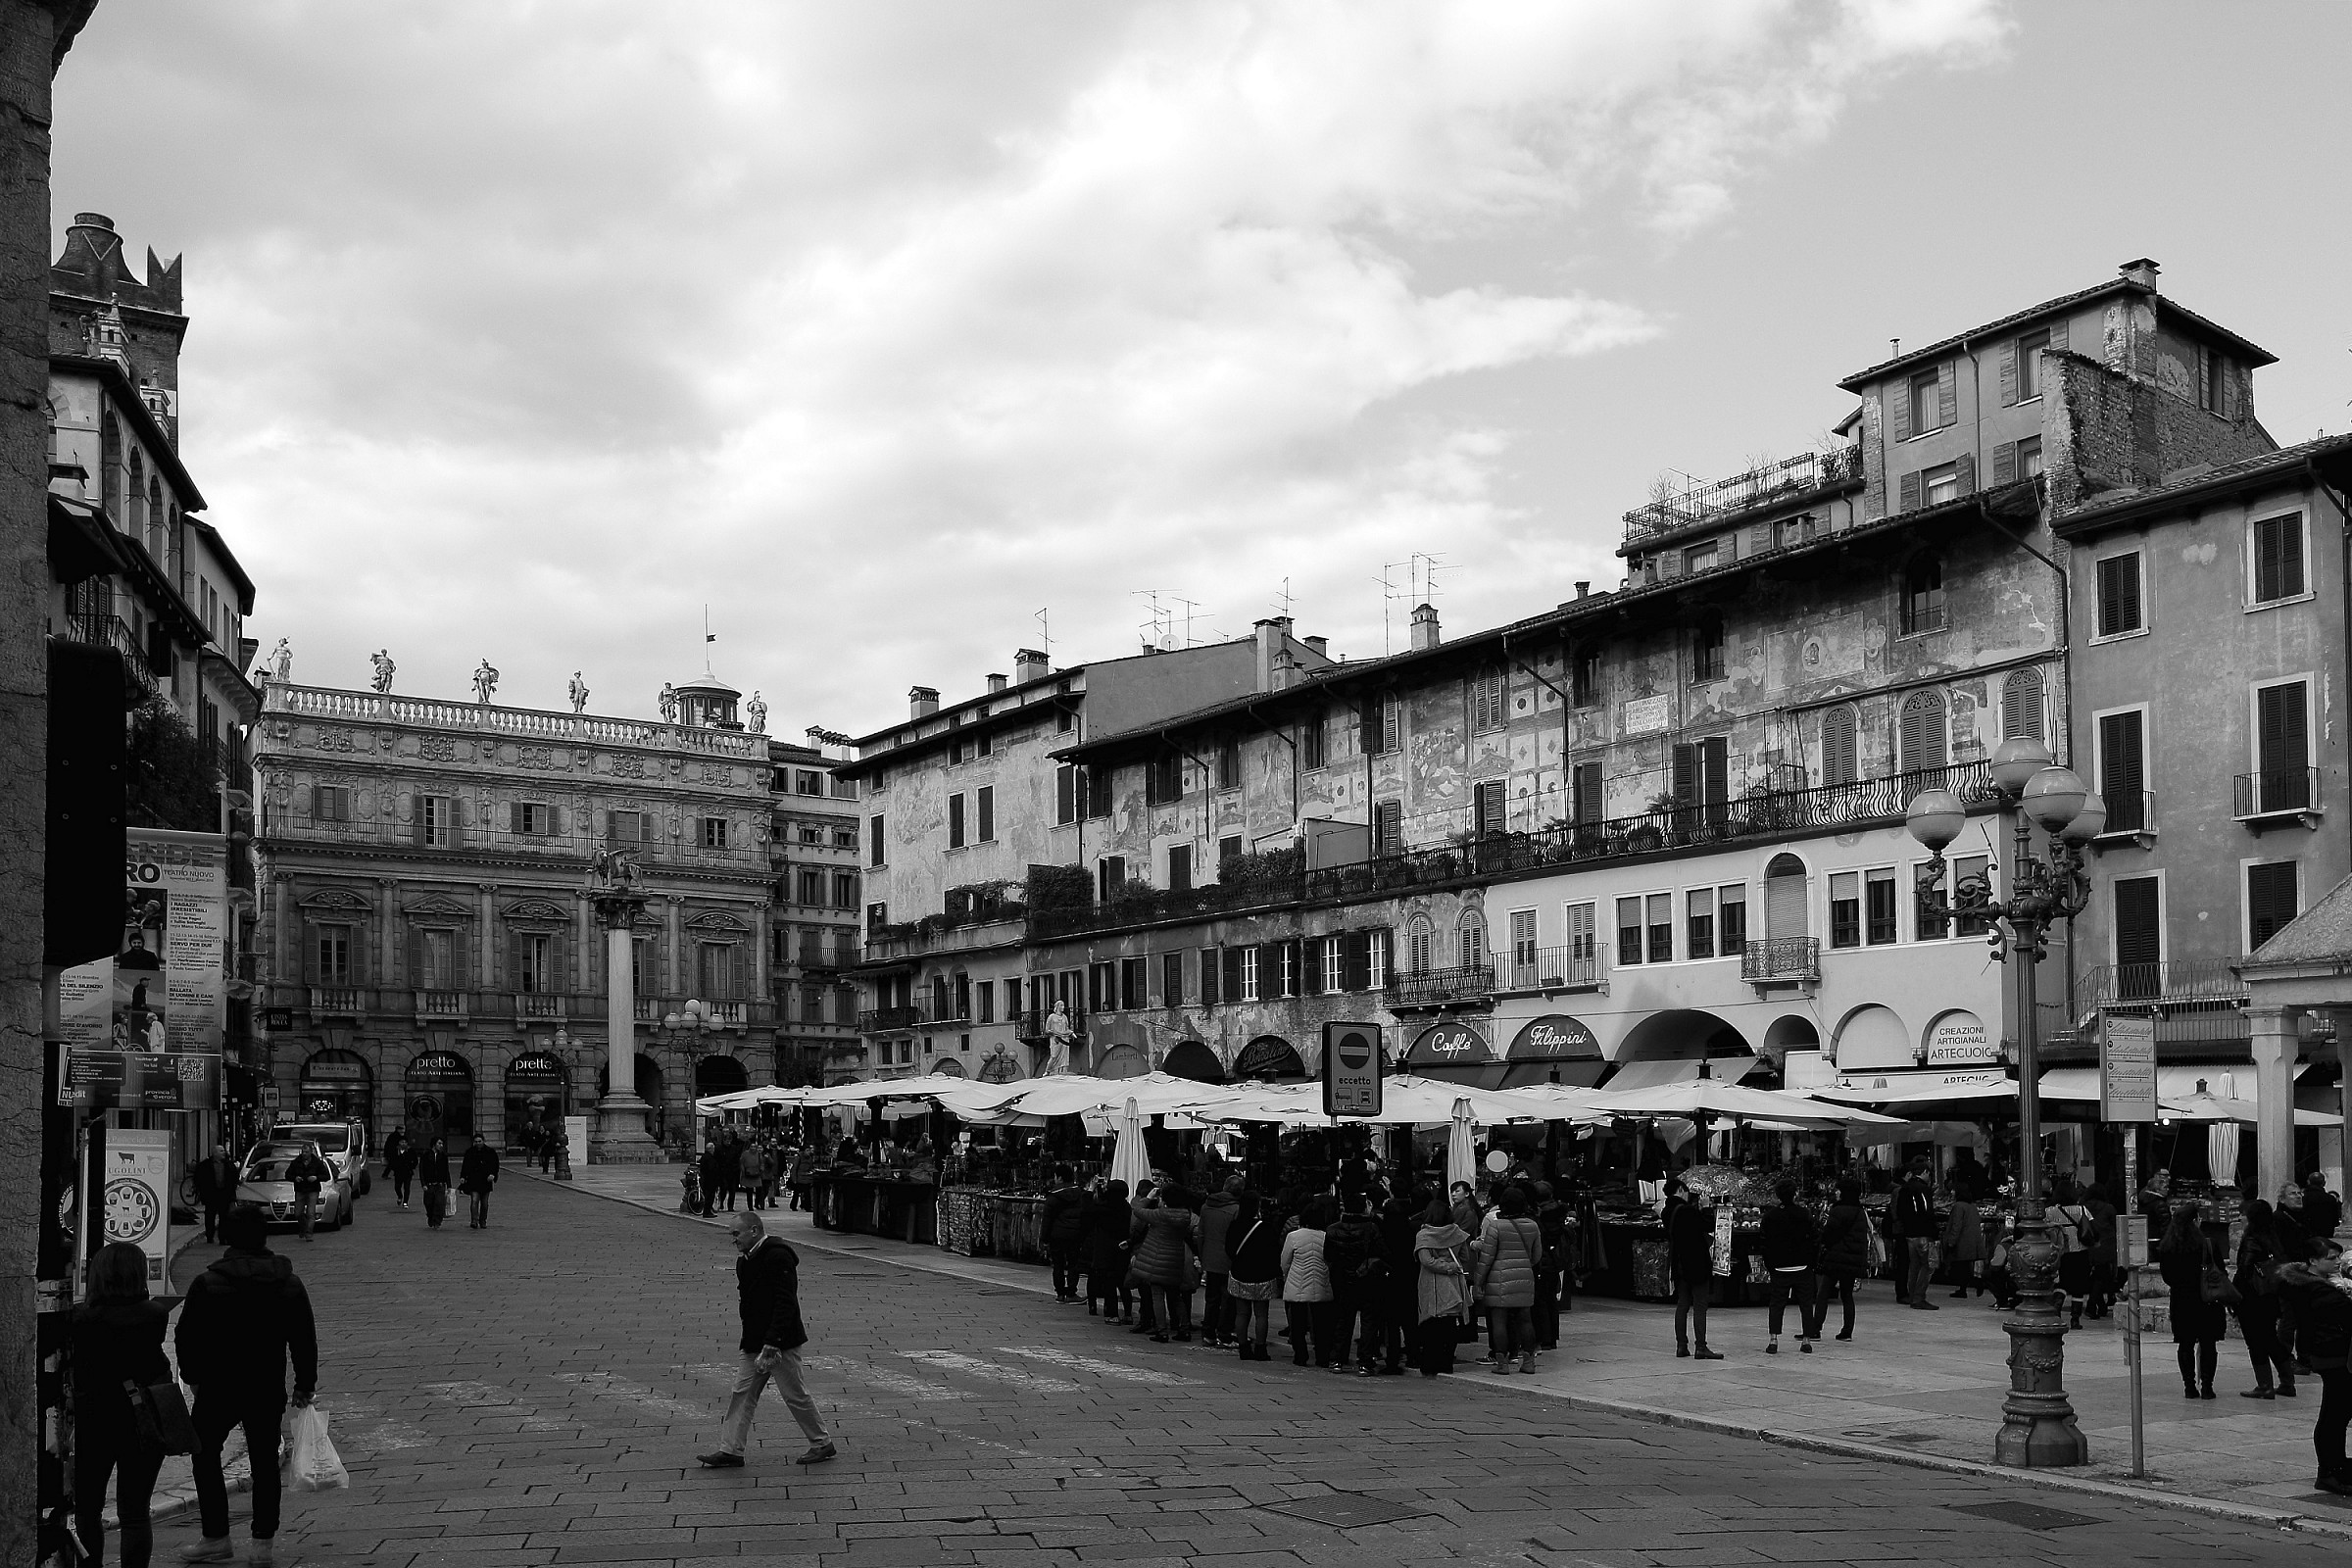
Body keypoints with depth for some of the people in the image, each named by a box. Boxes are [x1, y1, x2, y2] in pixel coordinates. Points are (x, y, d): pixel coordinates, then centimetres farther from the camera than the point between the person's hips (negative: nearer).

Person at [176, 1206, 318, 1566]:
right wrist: (305, 1385, 16)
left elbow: (187, 1337, -3)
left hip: (218, 1388, -2)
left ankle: (216, 1538, 12)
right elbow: (305, 1340, 5)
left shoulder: (207, 1284, -9)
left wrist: (192, 1376, 13)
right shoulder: (290, 1285, 0)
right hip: (269, 1390, 2)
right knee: (264, 1461, 11)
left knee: (206, 1455, 14)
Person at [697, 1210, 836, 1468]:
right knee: (742, 1393, 6)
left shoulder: (777, 1257, -19)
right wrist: (748, 1339, 9)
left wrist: (771, 1346, -26)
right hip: (756, 1342, 9)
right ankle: (730, 1450, 10)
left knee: (795, 1396, 1)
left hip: (781, 1342, -9)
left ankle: (823, 1443, 16)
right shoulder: (746, 1260, 11)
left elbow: (785, 1304, -24)